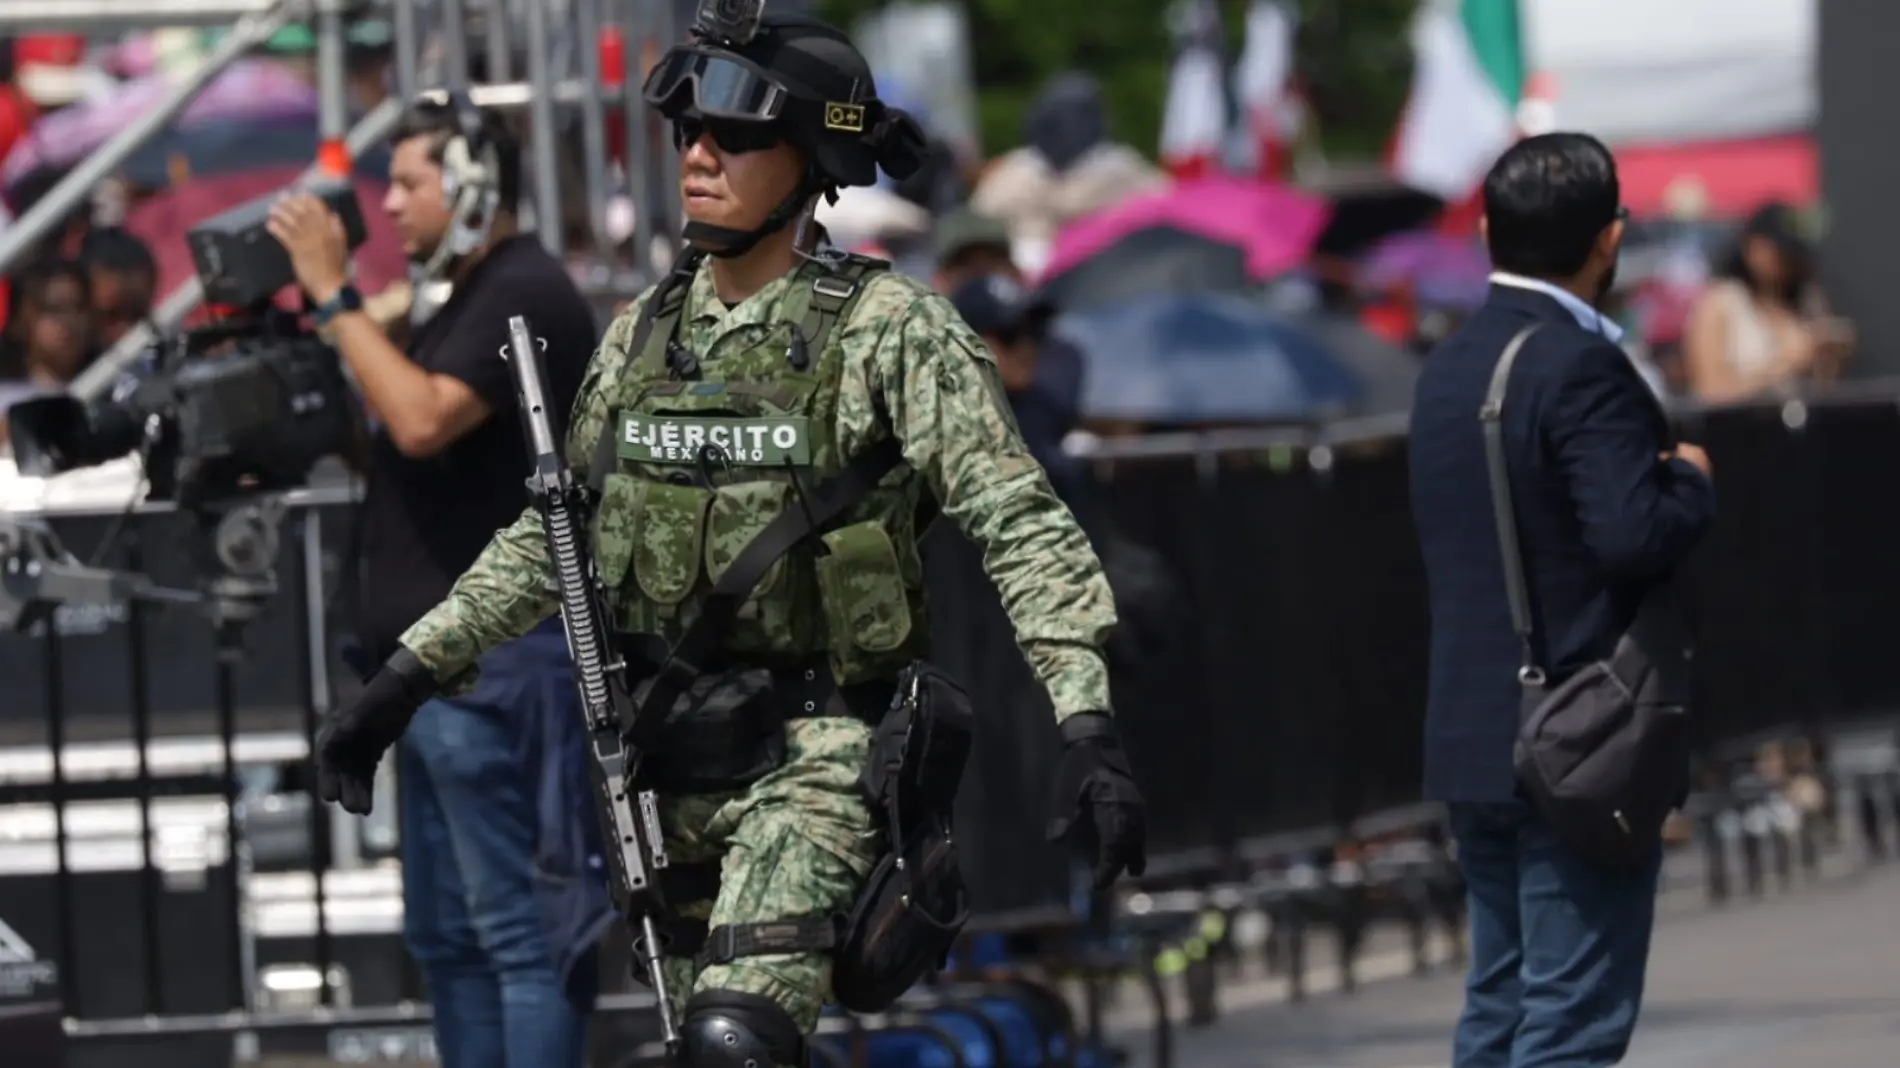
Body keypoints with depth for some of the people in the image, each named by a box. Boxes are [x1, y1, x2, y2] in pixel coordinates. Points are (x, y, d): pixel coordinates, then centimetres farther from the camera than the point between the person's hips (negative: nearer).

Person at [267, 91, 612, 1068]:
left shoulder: (524, 294, -11)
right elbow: (395, 440, 23)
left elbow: (421, 422, -24)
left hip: (495, 663, -11)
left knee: (520, 930, -11)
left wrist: (336, 297, -19)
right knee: (447, 937, 13)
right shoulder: (472, 302, 21)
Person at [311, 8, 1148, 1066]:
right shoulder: (647, 332, 9)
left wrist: (1090, 726, -25)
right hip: (670, 756, 7)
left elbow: (1023, 529, -14)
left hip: (815, 749, -6)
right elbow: (552, 536, 19)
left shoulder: (890, 330, -9)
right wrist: (407, 679, 15)